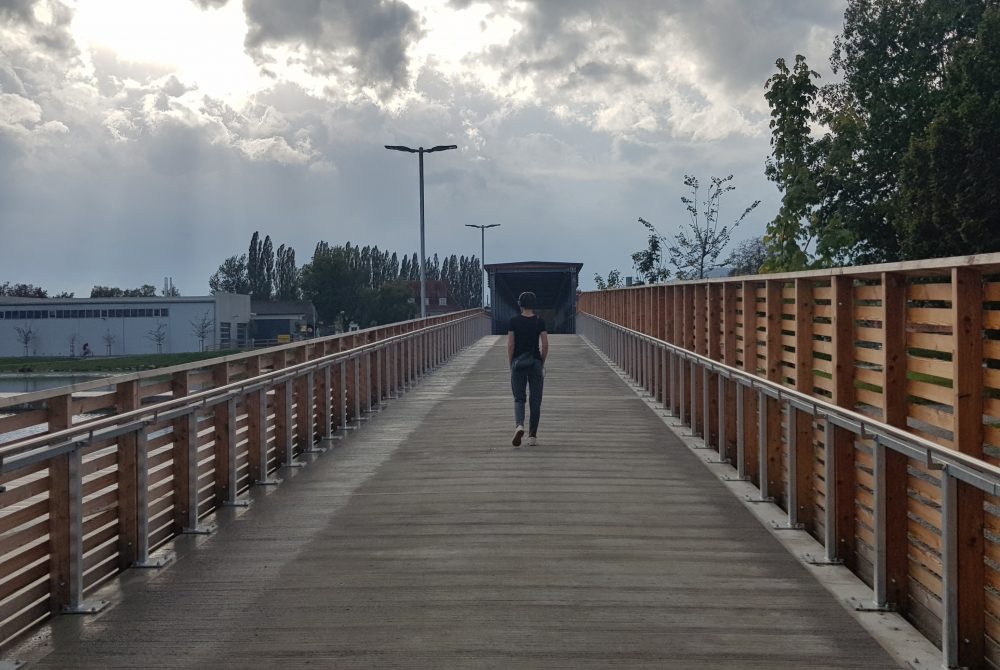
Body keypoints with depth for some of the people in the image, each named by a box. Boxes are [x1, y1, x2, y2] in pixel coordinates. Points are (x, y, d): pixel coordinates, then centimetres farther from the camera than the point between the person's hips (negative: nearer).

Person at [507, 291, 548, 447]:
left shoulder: (514, 321, -3)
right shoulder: (539, 321, -2)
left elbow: (510, 345, -4)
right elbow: (545, 345, -3)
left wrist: (511, 364, 6)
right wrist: (542, 364, 9)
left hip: (518, 363, 0)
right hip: (535, 363, 0)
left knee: (519, 399, 5)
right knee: (535, 400, 8)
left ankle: (519, 425, -23)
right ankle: (532, 436, 11)